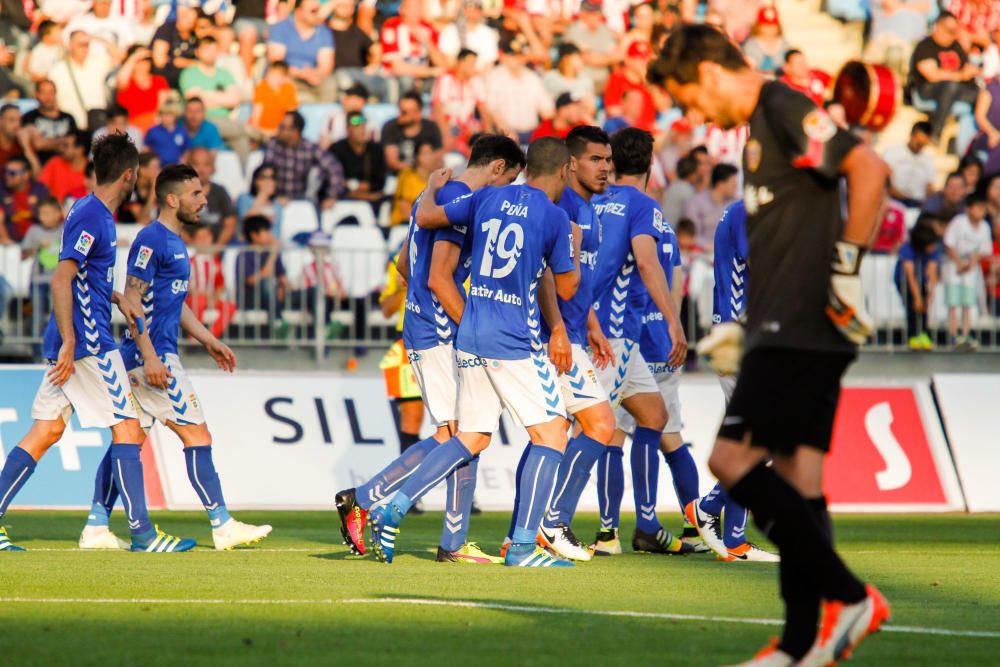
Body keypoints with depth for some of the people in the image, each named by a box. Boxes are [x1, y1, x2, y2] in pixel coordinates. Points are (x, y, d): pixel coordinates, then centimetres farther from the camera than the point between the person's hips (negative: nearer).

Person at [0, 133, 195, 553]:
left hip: (74, 343, 10)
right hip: (88, 342, -10)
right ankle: (141, 532, -6)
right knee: (128, 430, -6)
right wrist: (69, 342, -25)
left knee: (47, 431, 7)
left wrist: (119, 300, 23)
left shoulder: (87, 210, 16)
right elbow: (61, 280, -22)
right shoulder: (92, 218, -14)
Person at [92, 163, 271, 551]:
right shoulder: (151, 240, -13)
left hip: (155, 357, 10)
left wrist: (208, 341, 29)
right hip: (152, 355, -10)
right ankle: (222, 526, -4)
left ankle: (95, 527, 7)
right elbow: (132, 302, -18)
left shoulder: (175, 242, 18)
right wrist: (150, 357, -22)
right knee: (197, 435, -6)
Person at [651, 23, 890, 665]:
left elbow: (870, 169, -23)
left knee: (733, 460, -13)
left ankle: (848, 597, -13)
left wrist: (847, 266, -23)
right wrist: (746, 327, 27)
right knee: (796, 478, 8)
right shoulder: (763, 125, 21)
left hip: (803, 327, -10)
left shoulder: (785, 109, -10)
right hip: (791, 330, 10)